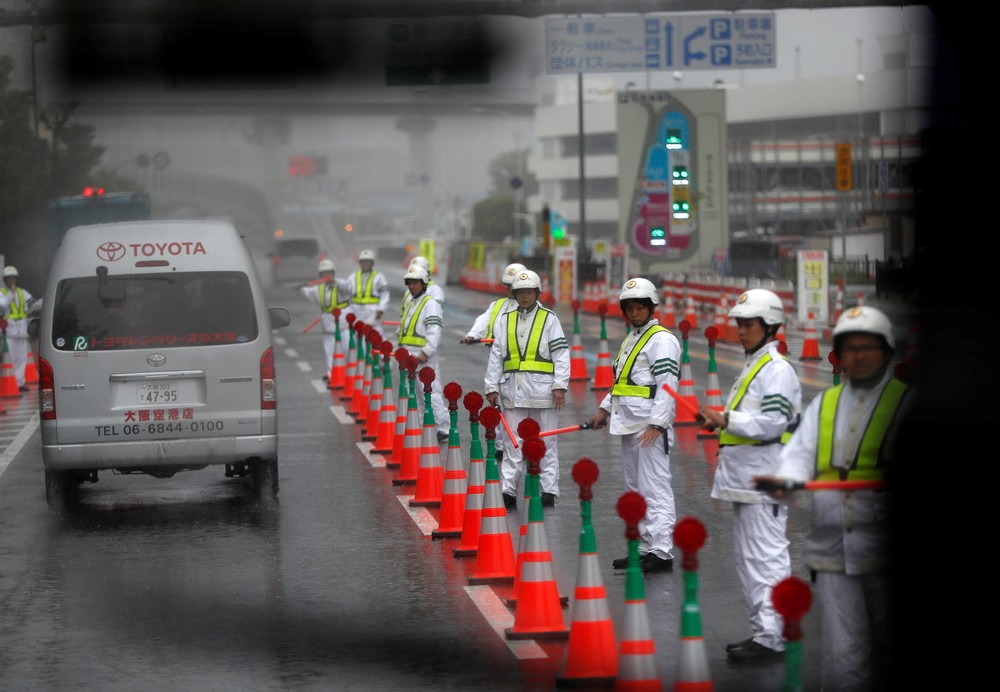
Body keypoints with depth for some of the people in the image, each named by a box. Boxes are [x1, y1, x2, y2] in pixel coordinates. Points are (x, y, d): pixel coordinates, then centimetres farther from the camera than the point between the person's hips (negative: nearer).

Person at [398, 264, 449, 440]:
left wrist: (425, 353, -22)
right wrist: (402, 351, 16)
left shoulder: (430, 304, -7)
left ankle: (444, 428, -11)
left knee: (430, 393, -12)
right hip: (409, 357, 9)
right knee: (414, 395, 11)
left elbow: (434, 332, -15)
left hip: (424, 359, -9)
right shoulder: (411, 303, 20)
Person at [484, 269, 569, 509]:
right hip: (513, 388, 3)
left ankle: (549, 491, 9)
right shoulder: (506, 320, 12)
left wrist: (560, 386, -9)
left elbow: (561, 354, -1)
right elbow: (496, 356, 12)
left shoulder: (549, 319, 3)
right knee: (514, 442, 2)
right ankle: (508, 491, 3)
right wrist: (492, 387, 6)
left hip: (542, 388, -3)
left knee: (546, 443, 3)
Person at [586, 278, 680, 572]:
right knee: (635, 490, 14)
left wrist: (656, 424, -24)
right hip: (629, 426, 10)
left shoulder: (662, 340, -10)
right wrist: (605, 409, 20)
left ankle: (661, 552, -11)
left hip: (651, 426, -10)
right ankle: (645, 549, 21)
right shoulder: (632, 338, 20)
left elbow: (667, 385, -17)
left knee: (655, 489, -11)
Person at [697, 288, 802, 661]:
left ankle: (771, 639, -10)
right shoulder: (753, 365, 19)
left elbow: (772, 422, -21)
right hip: (745, 479, 11)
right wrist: (722, 422, 13)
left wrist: (726, 419, -18)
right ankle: (761, 631, 21)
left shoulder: (777, 369, -13)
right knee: (748, 557, 14)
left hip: (764, 482, -11)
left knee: (766, 557, -10)